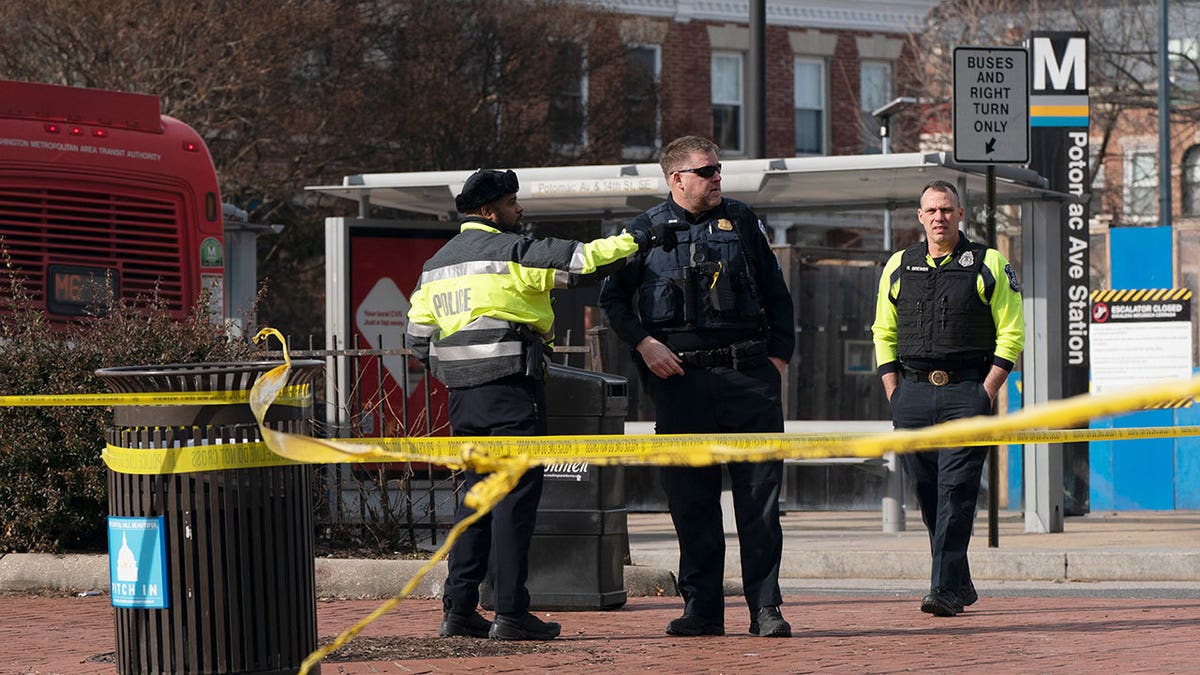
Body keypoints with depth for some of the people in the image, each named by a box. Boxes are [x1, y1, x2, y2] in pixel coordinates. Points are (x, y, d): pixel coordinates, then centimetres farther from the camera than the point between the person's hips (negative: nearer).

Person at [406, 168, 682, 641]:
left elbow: (417, 336, 16)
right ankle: (510, 614, -7)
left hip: (463, 396, 7)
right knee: (515, 495, -5)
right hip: (511, 388, -7)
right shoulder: (512, 252, -8)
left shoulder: (436, 265, 15)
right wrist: (641, 241, 0)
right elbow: (583, 261, -10)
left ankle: (458, 609, 9)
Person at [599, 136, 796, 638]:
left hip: (747, 374, 0)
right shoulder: (645, 231, 8)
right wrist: (643, 343, -4)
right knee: (690, 498, 2)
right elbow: (613, 296, 11)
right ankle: (701, 608, 9)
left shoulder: (742, 222, 12)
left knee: (760, 493, -4)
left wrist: (779, 356, 6)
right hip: (679, 376, 0)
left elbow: (776, 295, 15)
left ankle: (765, 607, 0)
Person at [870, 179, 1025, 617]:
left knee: (956, 491, -12)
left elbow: (1011, 334, 3)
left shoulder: (989, 265, 4)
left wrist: (986, 393, -6)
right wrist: (895, 394, 6)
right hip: (913, 389, 4)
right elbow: (884, 334, 17)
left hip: (967, 389, -4)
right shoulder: (898, 268, 13)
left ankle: (945, 589, -15)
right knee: (926, 493, 4)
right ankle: (960, 584, 16)